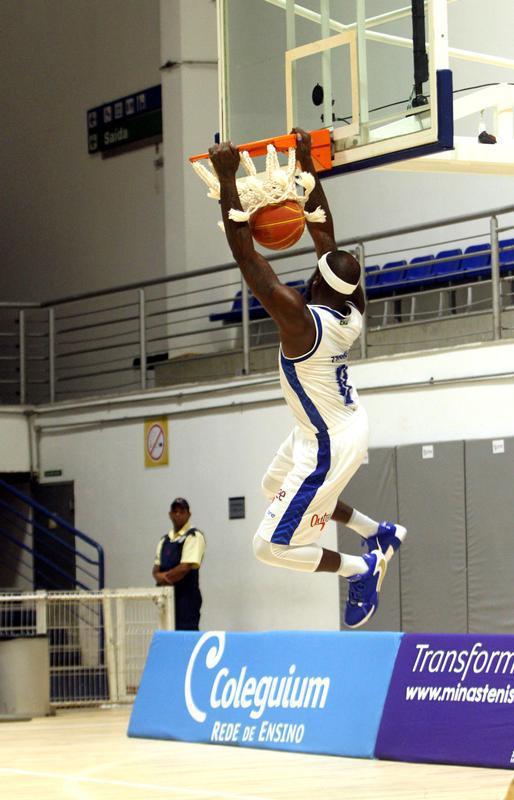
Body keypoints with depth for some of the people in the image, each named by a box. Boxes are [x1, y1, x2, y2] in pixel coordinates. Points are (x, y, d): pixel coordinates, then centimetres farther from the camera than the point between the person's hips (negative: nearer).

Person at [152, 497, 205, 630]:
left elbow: (185, 568, -14)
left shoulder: (194, 536, -4)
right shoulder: (165, 540, 18)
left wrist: (164, 577, -3)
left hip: (186, 596, -7)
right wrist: (160, 576, -10)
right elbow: (156, 568, 13)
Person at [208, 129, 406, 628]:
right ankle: (379, 534, 38)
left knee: (272, 547, 3)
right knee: (276, 487, 34)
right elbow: (322, 231, -2)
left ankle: (362, 569, 13)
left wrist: (227, 179, -33)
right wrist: (306, 164, 1)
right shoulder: (352, 309, -13)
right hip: (344, 421, 9)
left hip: (328, 445, -9)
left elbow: (245, 255, -36)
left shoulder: (300, 319, -35)